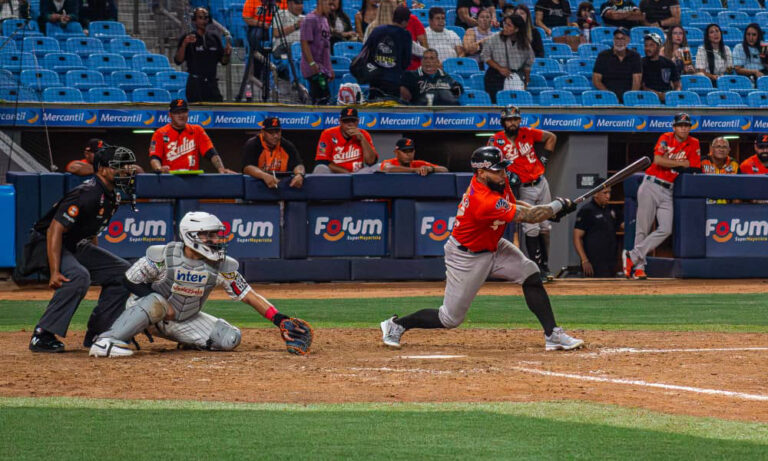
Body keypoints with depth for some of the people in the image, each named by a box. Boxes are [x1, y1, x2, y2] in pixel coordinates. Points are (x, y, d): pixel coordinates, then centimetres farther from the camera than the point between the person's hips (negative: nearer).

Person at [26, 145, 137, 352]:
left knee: (122, 271, 3)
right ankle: (42, 336, -29)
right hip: (46, 244, -10)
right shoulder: (86, 195, -27)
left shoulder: (113, 195, 4)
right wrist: (55, 272, -36)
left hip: (77, 246, 10)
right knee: (78, 276, -35)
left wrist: (97, 262, 17)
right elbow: (55, 229, -30)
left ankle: (96, 334, 6)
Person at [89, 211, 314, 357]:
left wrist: (279, 319, -21)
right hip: (144, 309, -4)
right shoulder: (162, 256, -21)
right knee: (157, 302, -40)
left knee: (229, 338, -14)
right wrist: (165, 306, -20)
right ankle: (105, 342, -41)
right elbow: (129, 280, -12)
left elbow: (248, 295, -10)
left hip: (185, 321, 4)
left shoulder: (221, 266, -11)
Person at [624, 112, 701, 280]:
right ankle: (639, 266, 3)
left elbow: (695, 169, -3)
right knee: (642, 229, -4)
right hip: (651, 186, -4)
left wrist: (670, 163, -13)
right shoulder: (666, 138, -2)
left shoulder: (693, 144, 6)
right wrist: (681, 163, -10)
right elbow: (658, 160, -17)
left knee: (666, 229, -9)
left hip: (667, 191, 4)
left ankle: (632, 256, -5)